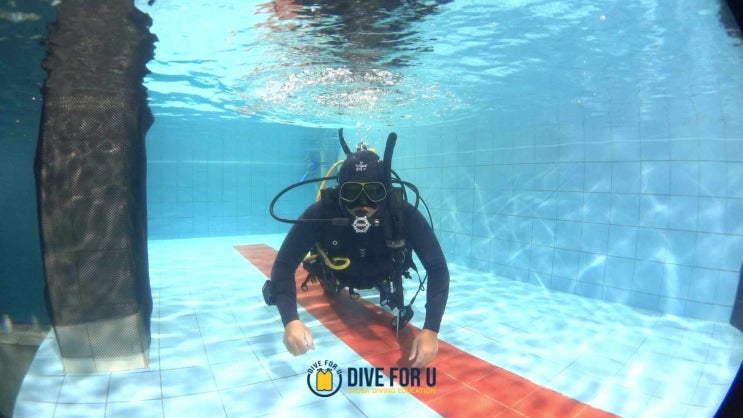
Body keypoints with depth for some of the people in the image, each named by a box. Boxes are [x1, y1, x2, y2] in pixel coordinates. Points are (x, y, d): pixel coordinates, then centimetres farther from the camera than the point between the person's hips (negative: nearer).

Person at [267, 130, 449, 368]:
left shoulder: (404, 214, -39)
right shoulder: (321, 213, -41)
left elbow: (438, 268, -38)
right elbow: (283, 265, -39)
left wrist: (431, 329, -50)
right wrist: (290, 320, -56)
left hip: (383, 276, 0)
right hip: (338, 275, 0)